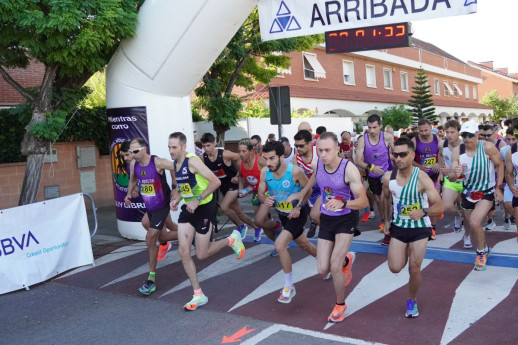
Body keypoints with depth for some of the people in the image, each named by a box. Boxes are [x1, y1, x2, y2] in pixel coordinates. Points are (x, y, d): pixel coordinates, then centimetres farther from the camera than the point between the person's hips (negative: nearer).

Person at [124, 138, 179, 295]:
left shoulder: (158, 162, -23)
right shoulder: (133, 164, -3)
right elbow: (133, 180, 16)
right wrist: (129, 194, 0)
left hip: (162, 206, -7)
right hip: (149, 207, 7)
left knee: (150, 239, -10)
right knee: (162, 237, 17)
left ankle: (151, 279, 2)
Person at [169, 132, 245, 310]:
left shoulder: (192, 161, -19)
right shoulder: (175, 164, 7)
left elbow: (215, 182, -25)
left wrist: (198, 200, -25)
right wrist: (176, 199, 6)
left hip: (204, 209, -8)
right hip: (188, 209, 8)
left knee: (201, 254, -1)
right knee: (183, 252, -1)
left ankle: (232, 240, 26)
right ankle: (199, 295, 9)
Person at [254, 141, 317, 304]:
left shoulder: (295, 171, -28)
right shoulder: (265, 172, -16)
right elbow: (260, 193, -7)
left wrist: (298, 206, -24)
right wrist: (265, 200, -30)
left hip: (297, 213, -6)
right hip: (282, 212, 6)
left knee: (280, 245, -20)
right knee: (304, 244, 22)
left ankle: (289, 287, -3)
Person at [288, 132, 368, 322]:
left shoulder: (349, 169, -24)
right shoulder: (318, 164, -9)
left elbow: (364, 201, -25)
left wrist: (343, 203, -42)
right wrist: (302, 193, 23)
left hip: (346, 219, -4)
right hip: (326, 219, 5)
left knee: (334, 266, -14)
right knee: (323, 270, 2)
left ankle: (340, 305, 14)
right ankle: (346, 260, 38)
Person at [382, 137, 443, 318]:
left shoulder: (422, 178, -21)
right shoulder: (388, 177, -10)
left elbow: (439, 207, -19)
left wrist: (423, 212, -37)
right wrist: (387, 221, 10)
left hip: (420, 228, -3)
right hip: (398, 227, 3)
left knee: (414, 269, 1)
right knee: (395, 268, -3)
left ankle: (412, 301, 29)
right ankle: (405, 255, 34)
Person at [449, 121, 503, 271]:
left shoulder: (487, 147, -21)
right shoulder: (457, 151, -15)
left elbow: (500, 165, -5)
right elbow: (451, 178, -15)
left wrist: (498, 188, -8)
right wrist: (454, 174, -39)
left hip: (488, 192, -4)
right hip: (468, 191, 4)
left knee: (474, 222, -22)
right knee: (470, 224, 16)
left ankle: (481, 253, 5)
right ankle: (485, 248, 46)